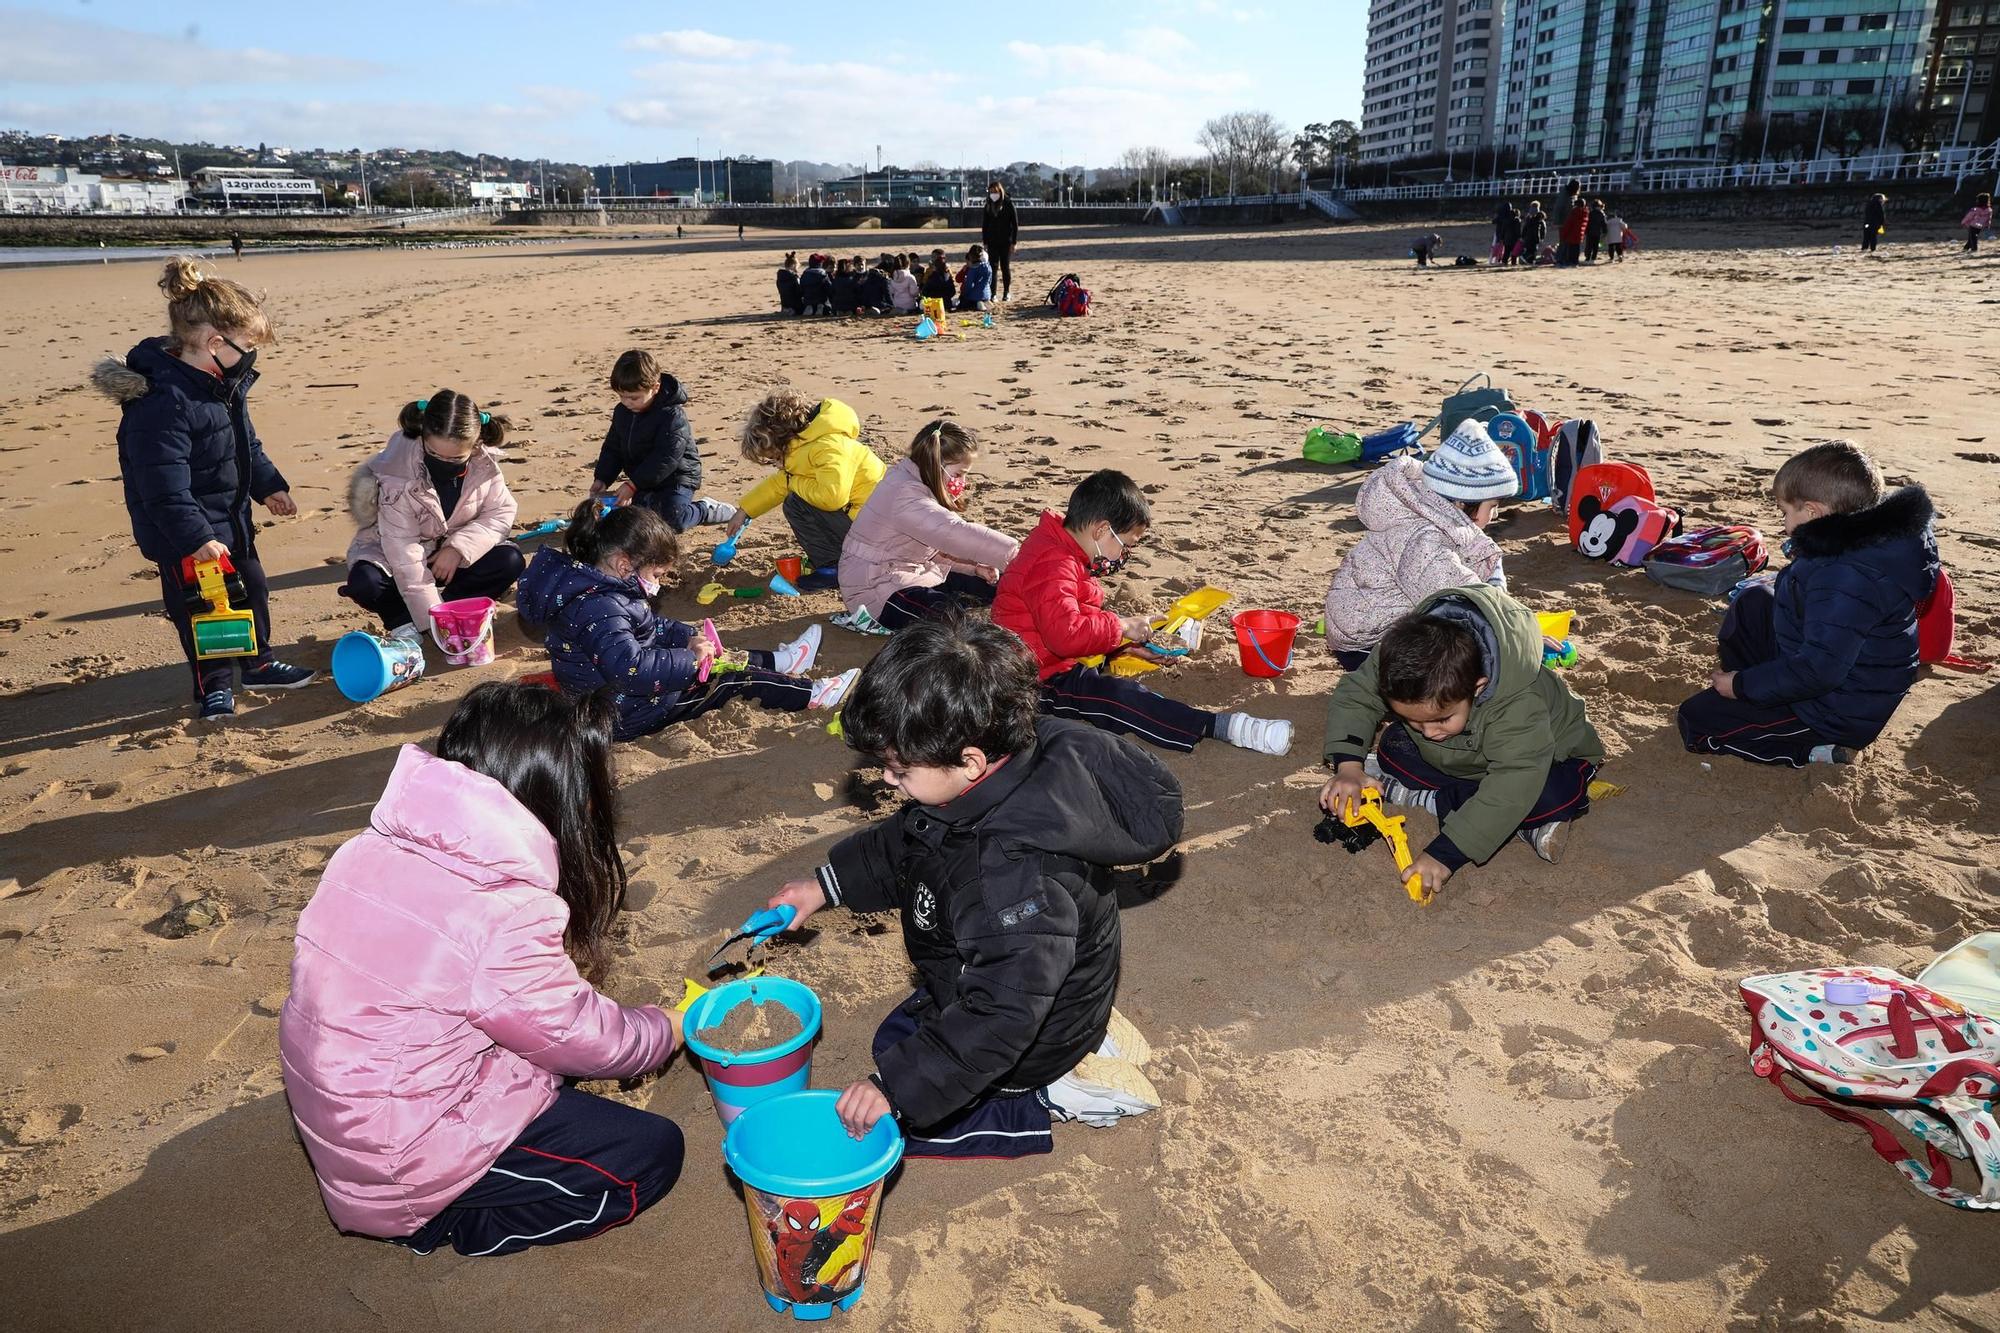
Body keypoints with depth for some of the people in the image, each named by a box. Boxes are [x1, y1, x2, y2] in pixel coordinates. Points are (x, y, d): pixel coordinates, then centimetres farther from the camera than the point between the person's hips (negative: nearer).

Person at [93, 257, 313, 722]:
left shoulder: (225, 383, 1)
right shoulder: (164, 402, -29)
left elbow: (247, 444, 17)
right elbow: (164, 486, -29)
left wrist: (269, 486, 15)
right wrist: (196, 539, -28)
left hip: (230, 518, 9)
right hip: (186, 536, -9)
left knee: (252, 589, 19)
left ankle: (258, 664, 36)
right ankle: (213, 685, 20)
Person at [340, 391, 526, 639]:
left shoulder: (484, 463, -20)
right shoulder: (397, 477, -31)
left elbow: (501, 512, -11)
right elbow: (405, 557, -30)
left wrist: (458, 547, -28)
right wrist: (433, 621, -31)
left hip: (451, 555, 3)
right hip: (392, 556, -3)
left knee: (509, 561, -22)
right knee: (364, 582, -34)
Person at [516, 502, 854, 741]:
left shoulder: (596, 586, 3)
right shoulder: (600, 608, -32)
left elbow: (651, 624, 17)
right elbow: (629, 667, -41)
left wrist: (688, 638, 3)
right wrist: (689, 659, -29)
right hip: (626, 715, -10)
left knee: (727, 660, 18)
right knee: (732, 677, -2)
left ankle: (777, 662, 37)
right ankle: (810, 695, 10)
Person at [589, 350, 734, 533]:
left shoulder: (673, 415, -22)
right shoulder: (622, 411, 1)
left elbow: (666, 458, -26)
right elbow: (612, 449, 9)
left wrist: (633, 484, -27)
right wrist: (601, 479, -7)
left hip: (676, 476, -7)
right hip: (642, 479, 7)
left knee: (673, 519, -29)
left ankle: (706, 509, -1)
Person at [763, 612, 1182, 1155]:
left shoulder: (1019, 874, -43)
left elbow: (1001, 1016, -40)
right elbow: (900, 845, 6)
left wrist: (896, 1087, -35)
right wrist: (827, 884, 4)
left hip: (1031, 1042, -9)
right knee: (894, 1041, 32)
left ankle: (1053, 1099, 1)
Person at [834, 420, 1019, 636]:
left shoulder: (917, 484, 7)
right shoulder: (905, 496, -26)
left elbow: (938, 545, 13)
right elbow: (956, 534, -35)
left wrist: (975, 566, -1)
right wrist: (1016, 552, -35)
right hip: (874, 589, -11)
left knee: (989, 587, 6)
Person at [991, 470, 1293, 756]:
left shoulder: (1061, 554, 13)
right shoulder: (1053, 565, -22)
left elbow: (1081, 622, 22)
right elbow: (1066, 632, -35)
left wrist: (1124, 643, 10)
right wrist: (1121, 626, -22)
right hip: (1040, 681, -12)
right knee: (1117, 695, -29)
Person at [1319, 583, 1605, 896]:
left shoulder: (1519, 703, -44)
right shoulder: (1400, 660, -31)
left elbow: (1514, 783, -50)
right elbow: (1352, 696, -18)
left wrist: (1444, 853, -55)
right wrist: (1348, 766, -35)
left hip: (1539, 757, -6)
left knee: (1557, 793, -36)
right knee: (1393, 746, -15)